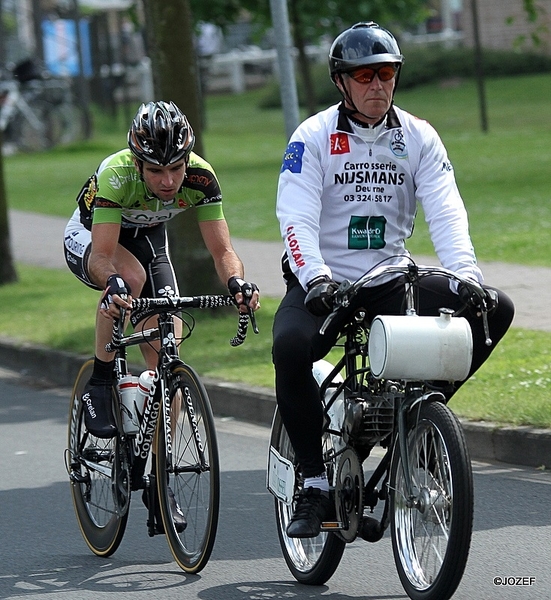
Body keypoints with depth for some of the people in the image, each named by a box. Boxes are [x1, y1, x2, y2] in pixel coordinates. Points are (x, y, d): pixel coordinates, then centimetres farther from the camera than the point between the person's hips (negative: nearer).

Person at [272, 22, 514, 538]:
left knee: (494, 310, -15)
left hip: (391, 280, 3)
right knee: (290, 347, -35)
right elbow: (296, 219, -16)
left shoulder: (418, 137, 3)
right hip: (325, 284, -3)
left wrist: (467, 275, -25)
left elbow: (445, 211, -8)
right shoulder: (313, 137, -5)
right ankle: (315, 483, -21)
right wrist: (316, 279, -34)